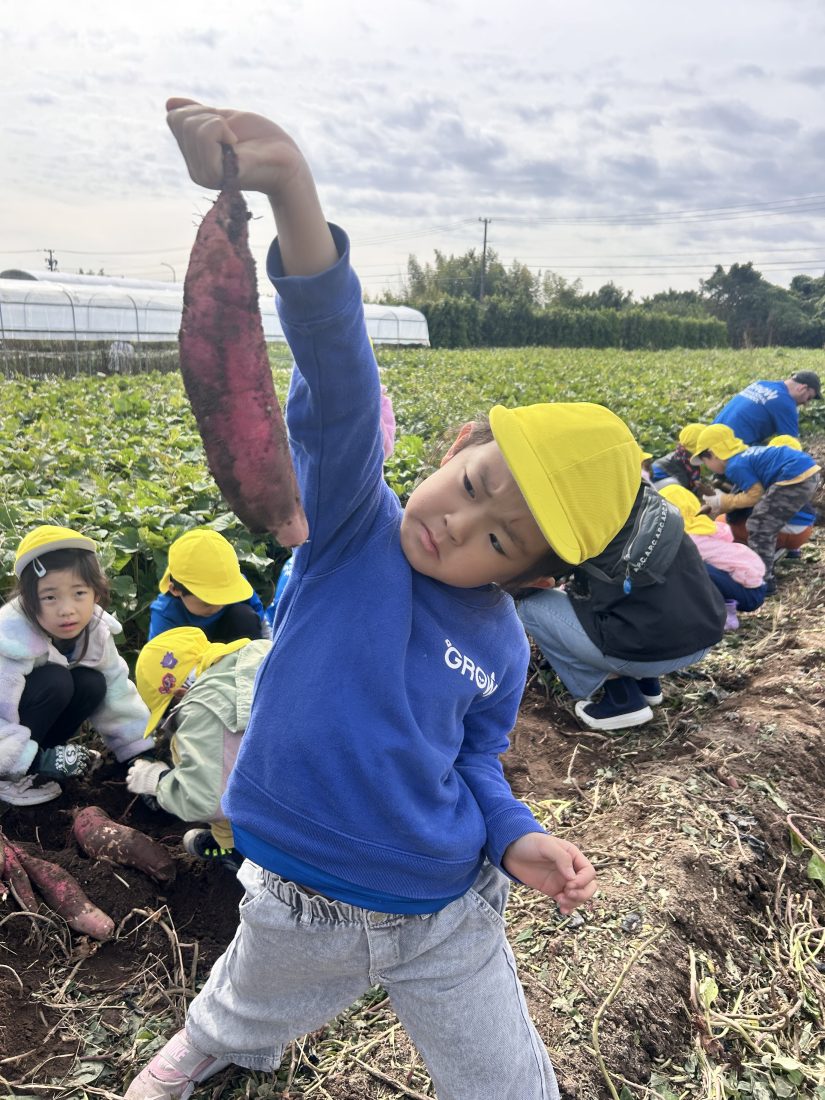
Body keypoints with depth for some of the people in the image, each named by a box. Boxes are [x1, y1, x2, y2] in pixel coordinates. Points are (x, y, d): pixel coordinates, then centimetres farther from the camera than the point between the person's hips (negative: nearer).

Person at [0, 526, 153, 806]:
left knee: (92, 685, -17)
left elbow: (117, 696, -6)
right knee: (54, 681, -28)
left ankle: (36, 755, -3)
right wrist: (38, 760, -32)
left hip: (28, 731, 6)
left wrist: (144, 755, -8)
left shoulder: (95, 630, -14)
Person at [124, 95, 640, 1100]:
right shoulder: (349, 518, -18)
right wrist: (291, 192, -48)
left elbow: (471, 760, 5)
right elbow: (340, 382, -36)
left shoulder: (501, 648, -9)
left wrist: (515, 837, -15)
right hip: (301, 911, 0)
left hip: (448, 920, 1)